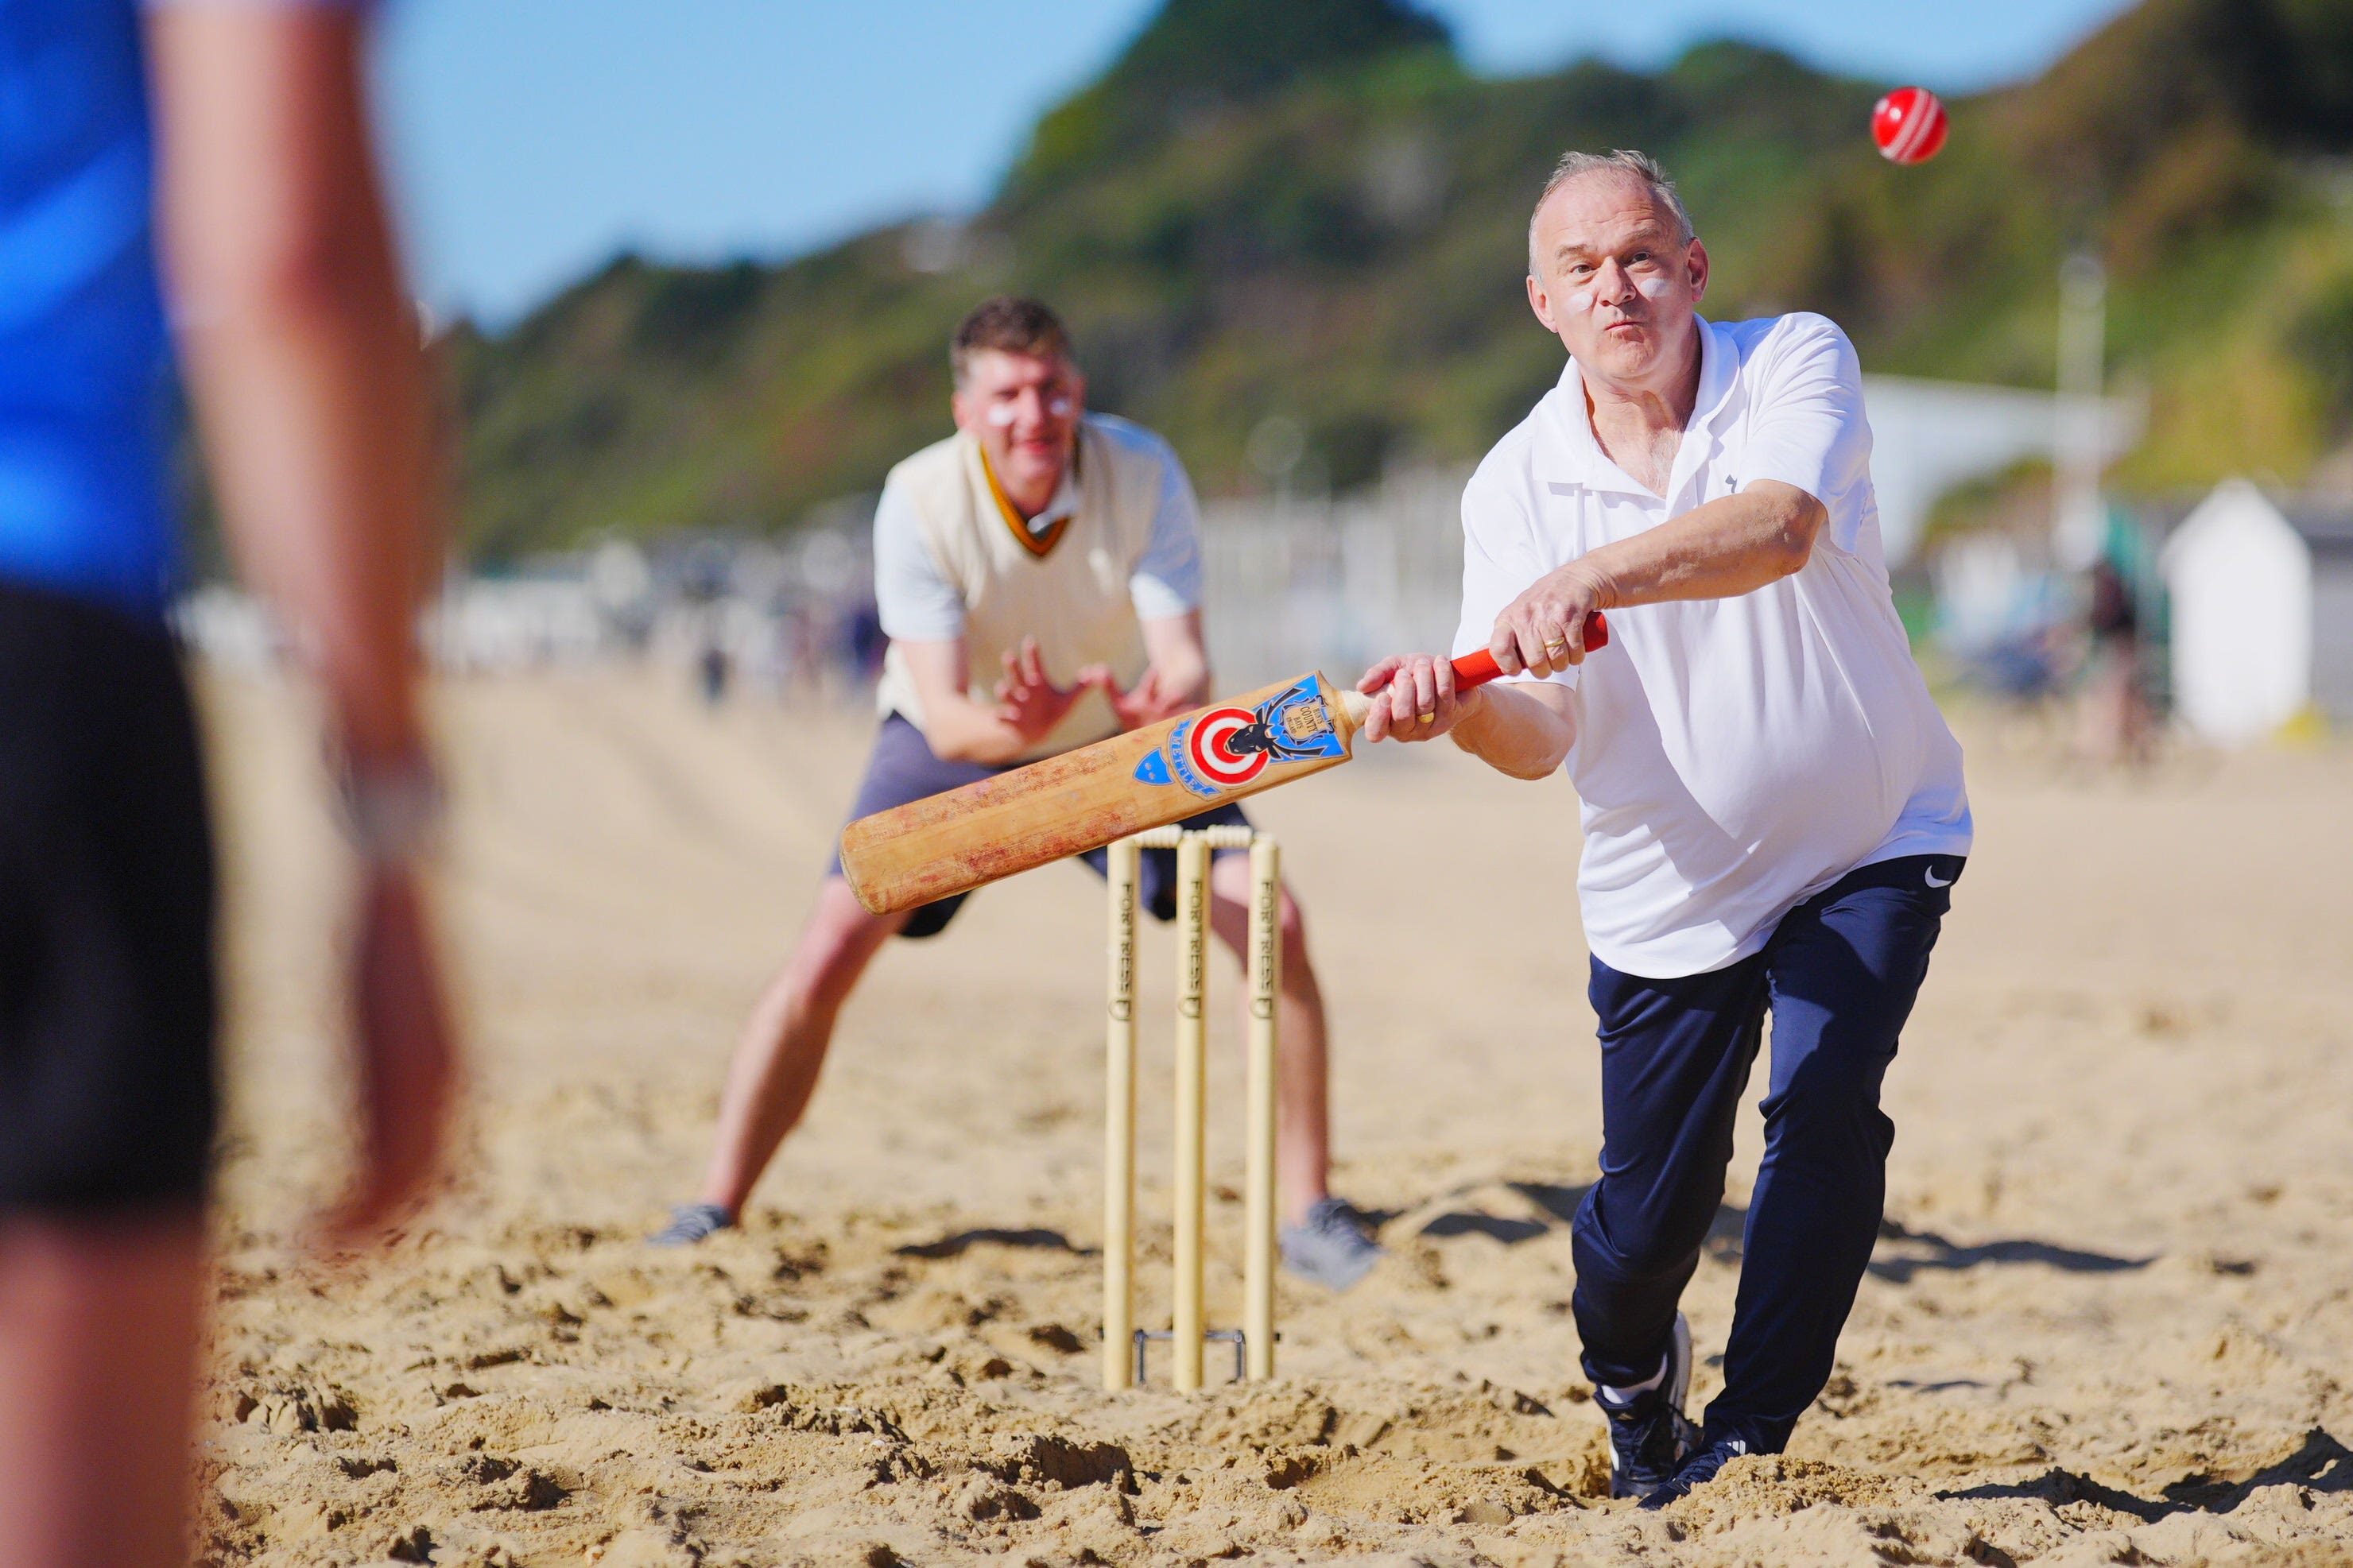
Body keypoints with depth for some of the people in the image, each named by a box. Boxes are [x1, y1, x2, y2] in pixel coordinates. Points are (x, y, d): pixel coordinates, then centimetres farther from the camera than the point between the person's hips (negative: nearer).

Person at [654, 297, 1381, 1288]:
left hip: (1118, 738, 1)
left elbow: (1187, 661, -30)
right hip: (963, 737, -1)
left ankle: (1309, 1213, -2)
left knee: (1270, 922, -15)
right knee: (829, 953, -18)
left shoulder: (1143, 474, -26)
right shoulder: (921, 501, -29)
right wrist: (1017, 728, -56)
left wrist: (1167, 704, -54)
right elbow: (944, 716, -33)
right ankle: (713, 1213, -3)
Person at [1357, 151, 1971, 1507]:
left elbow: (1775, 529, -37)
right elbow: (1545, 734, -18)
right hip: (1671, 893, 2)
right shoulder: (1516, 488, -9)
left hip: (1874, 847, -1)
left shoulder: (1797, 364, -15)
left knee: (1824, 1101, -24)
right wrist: (1460, 705, -42)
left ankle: (1750, 1435, -7)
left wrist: (1591, 577, -54)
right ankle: (1633, 1370, 38)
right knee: (1648, 1218, 3)